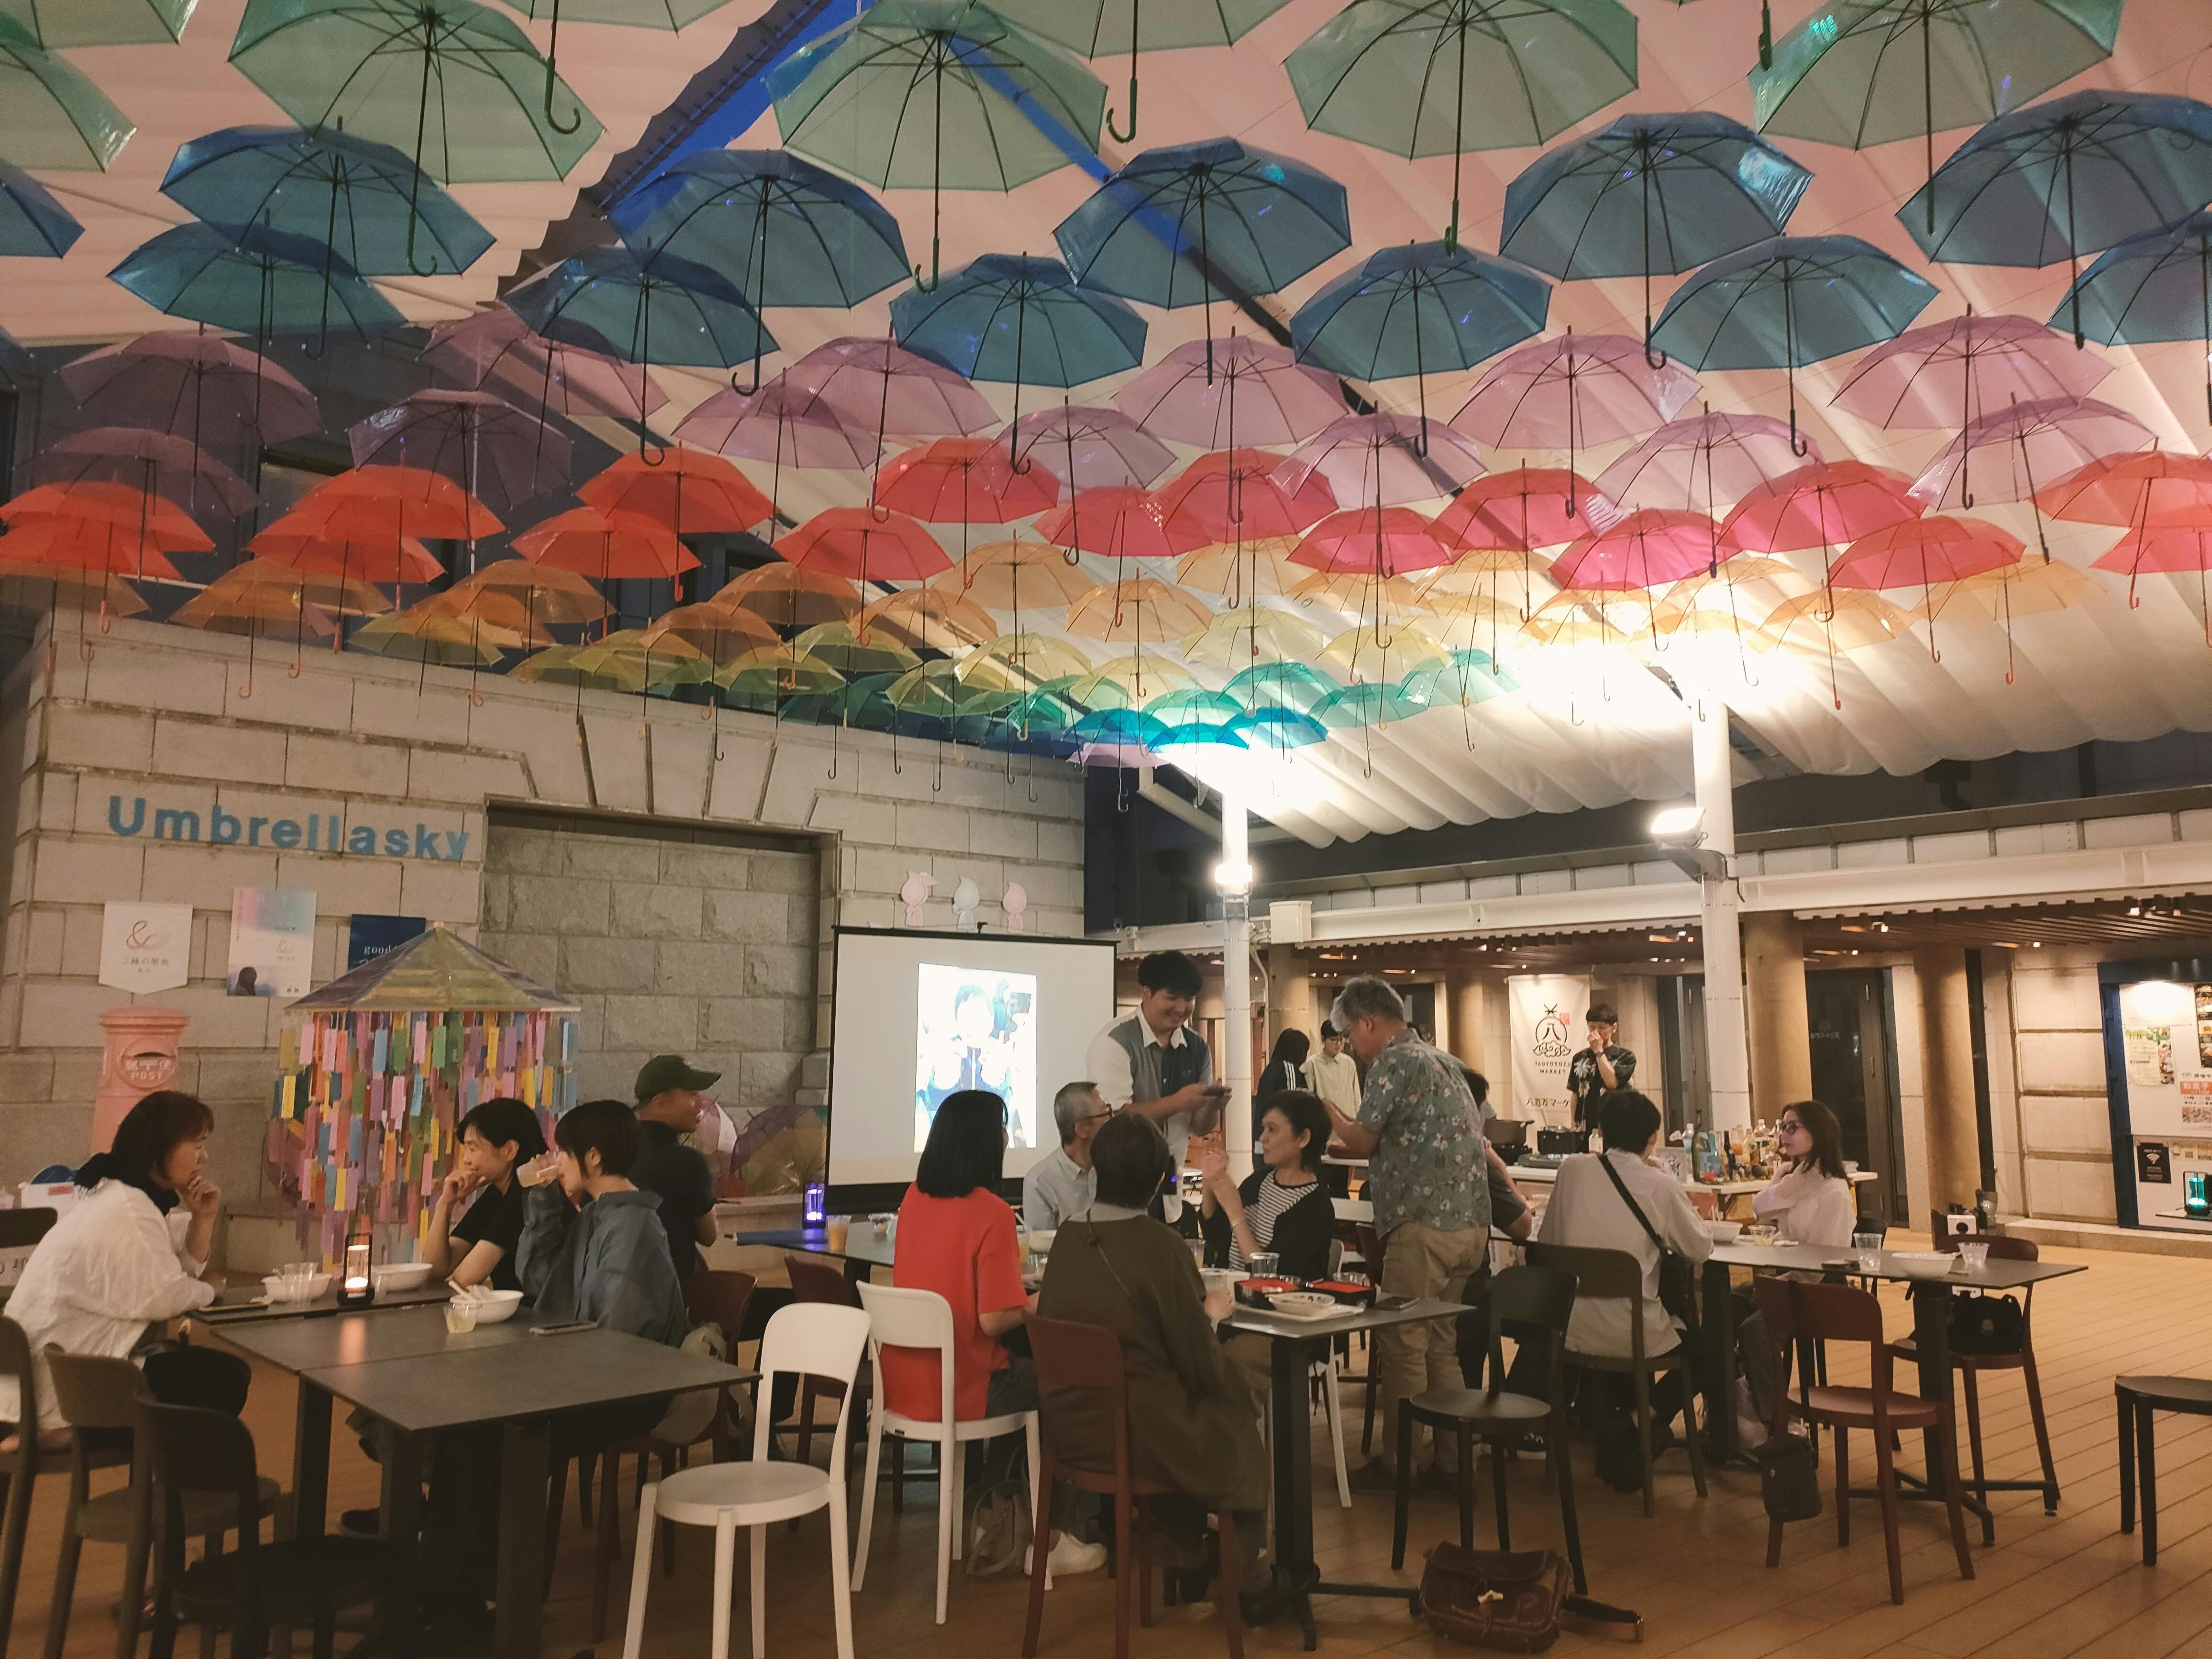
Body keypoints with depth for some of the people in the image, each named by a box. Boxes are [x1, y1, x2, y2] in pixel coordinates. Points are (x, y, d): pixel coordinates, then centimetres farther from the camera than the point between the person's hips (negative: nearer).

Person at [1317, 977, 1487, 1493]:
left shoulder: (1393, 1062, -9)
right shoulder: (1445, 1061, 19)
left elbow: (1362, 1142, -8)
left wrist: (1332, 1115, 11)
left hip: (1424, 1224, -9)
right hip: (1471, 1222, 9)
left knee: (1402, 1346, 1)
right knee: (1442, 1344, 16)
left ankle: (1399, 1464, 8)